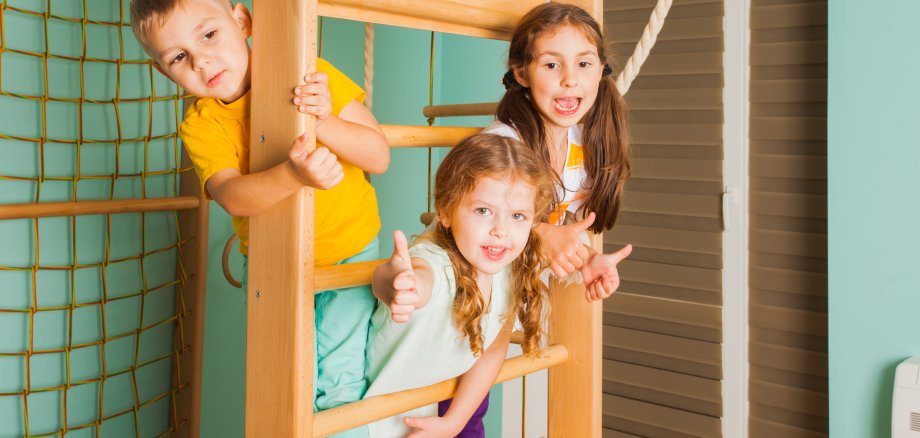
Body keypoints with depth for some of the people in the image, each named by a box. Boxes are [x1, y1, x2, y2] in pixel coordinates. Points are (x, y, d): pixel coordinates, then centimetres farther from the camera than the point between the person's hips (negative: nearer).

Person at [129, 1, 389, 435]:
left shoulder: (312, 76, -12)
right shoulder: (200, 125, -9)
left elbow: (379, 156, -13)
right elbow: (232, 196, -28)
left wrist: (323, 123, -30)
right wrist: (292, 174, -47)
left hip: (349, 251, -1)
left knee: (340, 384, -3)